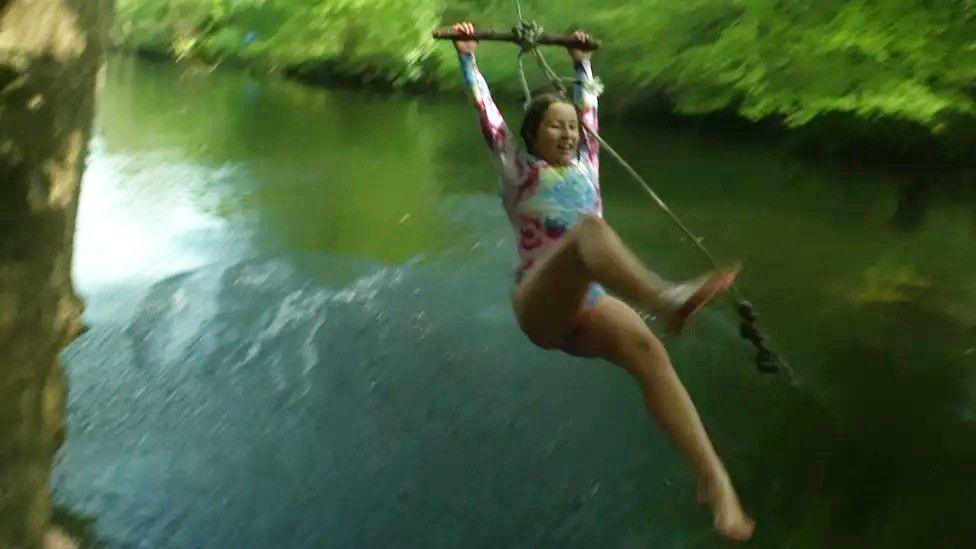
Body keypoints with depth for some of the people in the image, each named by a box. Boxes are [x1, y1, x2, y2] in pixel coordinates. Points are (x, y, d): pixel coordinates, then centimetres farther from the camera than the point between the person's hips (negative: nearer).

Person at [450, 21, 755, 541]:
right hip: (539, 308, -5)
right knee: (589, 226, -35)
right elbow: (487, 112, 10)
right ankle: (666, 298, -69)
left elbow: (589, 108, 34)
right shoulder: (519, 172, 10)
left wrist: (582, 63, 44)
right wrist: (467, 56, 15)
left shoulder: (585, 167, 22)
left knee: (646, 348, -29)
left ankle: (713, 480, -40)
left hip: (588, 307, 5)